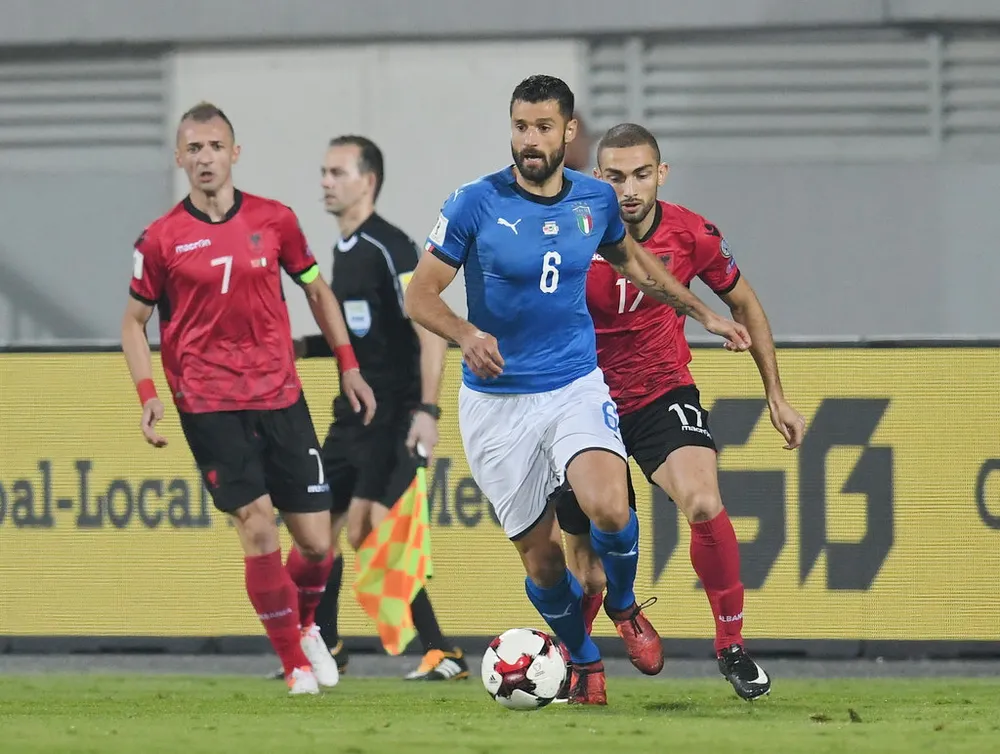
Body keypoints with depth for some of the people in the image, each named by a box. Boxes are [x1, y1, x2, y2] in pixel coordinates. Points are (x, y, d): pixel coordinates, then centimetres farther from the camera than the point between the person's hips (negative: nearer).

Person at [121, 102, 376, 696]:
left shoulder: (274, 220, 3)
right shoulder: (162, 239, -2)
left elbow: (317, 290, 17)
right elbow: (135, 320, 7)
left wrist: (349, 366, 12)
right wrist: (149, 396, -5)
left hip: (281, 397, 3)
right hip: (208, 406, -2)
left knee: (316, 543, 1)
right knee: (258, 529, -16)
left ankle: (304, 626, 33)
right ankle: (296, 664, -1)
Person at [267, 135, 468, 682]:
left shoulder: (389, 247, -14)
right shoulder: (344, 251, 15)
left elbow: (430, 329, -20)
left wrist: (427, 409, -27)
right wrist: (305, 347, 12)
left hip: (394, 416, -10)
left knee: (366, 531, -18)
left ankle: (441, 653, -16)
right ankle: (324, 648, 26)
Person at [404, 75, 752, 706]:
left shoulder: (595, 200, 1)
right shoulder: (476, 204, -10)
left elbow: (630, 258, 23)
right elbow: (421, 293, -7)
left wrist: (702, 312, 24)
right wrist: (466, 335, -27)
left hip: (576, 386, 1)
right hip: (497, 401, -1)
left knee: (610, 509, -25)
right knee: (541, 556, 1)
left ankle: (622, 604, 7)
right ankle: (584, 662, 28)